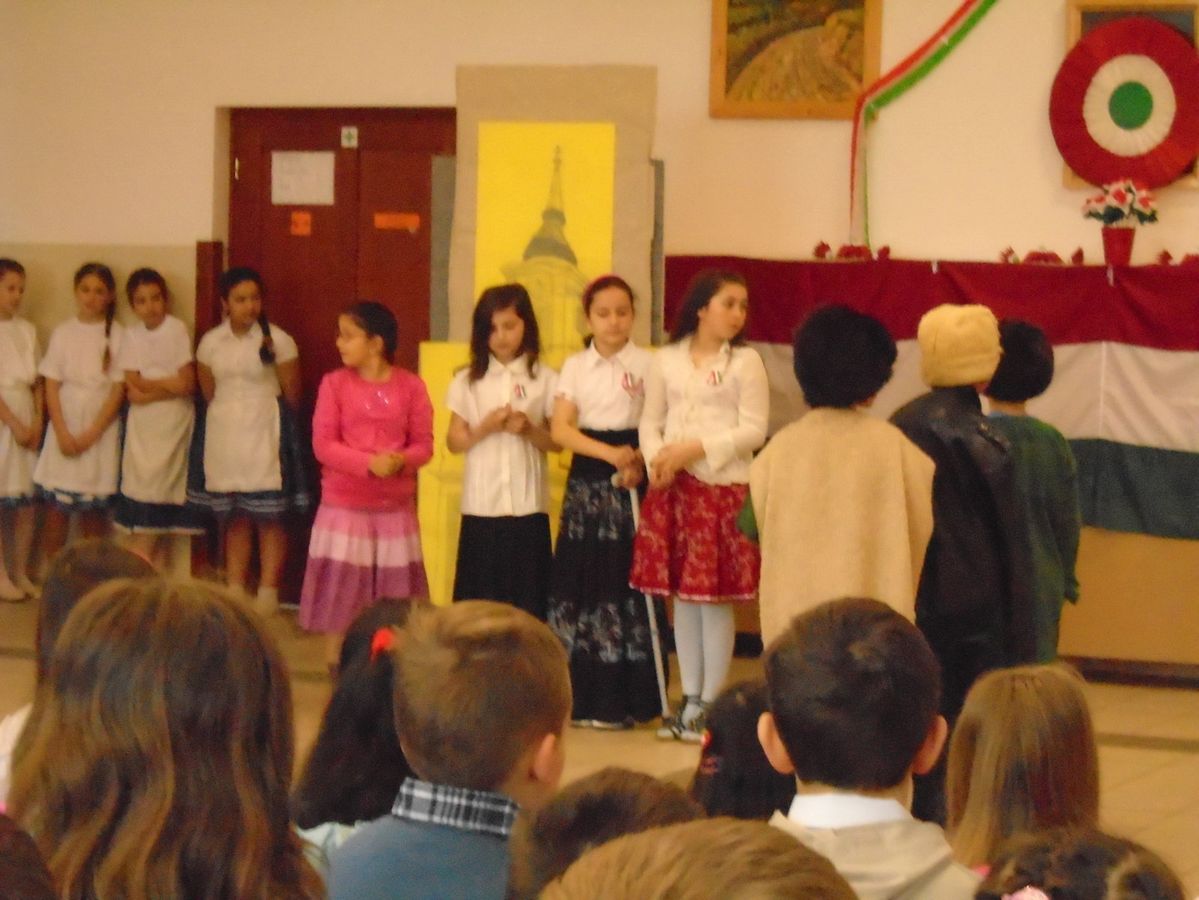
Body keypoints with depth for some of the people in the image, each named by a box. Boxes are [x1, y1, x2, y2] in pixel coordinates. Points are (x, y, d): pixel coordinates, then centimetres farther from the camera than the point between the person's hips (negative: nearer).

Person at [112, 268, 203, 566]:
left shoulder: (177, 330, -3)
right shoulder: (132, 336, 7)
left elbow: (187, 385, -8)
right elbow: (132, 390, 1)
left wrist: (148, 387, -9)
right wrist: (167, 384, -6)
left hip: (173, 423, -3)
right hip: (142, 426, 3)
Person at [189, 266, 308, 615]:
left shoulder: (277, 341, -6)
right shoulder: (210, 343, 5)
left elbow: (291, 394, 0)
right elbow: (208, 393, 13)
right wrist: (226, 417, 8)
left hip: (264, 433, -4)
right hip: (224, 433, 4)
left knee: (268, 517, -3)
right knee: (233, 517, 10)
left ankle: (268, 593, 3)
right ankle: (235, 591, 17)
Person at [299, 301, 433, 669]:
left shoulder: (410, 386, -1)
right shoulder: (335, 383, -3)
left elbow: (424, 444, 0)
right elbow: (323, 444, -8)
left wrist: (401, 461, -22)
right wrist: (369, 463, -22)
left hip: (396, 506, 1)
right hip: (344, 504, -1)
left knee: (393, 591, 7)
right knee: (339, 585, 1)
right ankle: (334, 664, 12)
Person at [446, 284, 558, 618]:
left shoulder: (544, 379, 3)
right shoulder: (468, 381, 5)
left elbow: (556, 442, 5)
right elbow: (454, 441, 6)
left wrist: (529, 430, -15)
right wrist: (485, 428, -13)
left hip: (528, 505, -1)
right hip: (482, 505, 1)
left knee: (526, 597, -1)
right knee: (480, 598, 1)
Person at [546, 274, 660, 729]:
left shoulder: (647, 363, 1)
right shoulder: (575, 366, 8)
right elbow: (560, 429, -1)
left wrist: (639, 462, -21)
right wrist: (609, 453, -15)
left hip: (632, 483, -2)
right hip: (587, 481, 2)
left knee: (627, 583, -5)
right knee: (583, 582, 0)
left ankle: (622, 699, 1)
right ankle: (583, 695, 6)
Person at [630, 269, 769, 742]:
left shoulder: (746, 362, -1)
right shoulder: (666, 360, 10)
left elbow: (754, 430, -6)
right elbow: (651, 420, 10)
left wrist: (696, 450, -14)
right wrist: (657, 458, -10)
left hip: (722, 486, -3)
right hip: (672, 489, 3)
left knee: (715, 598, -2)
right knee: (682, 596, 7)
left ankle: (710, 703, 5)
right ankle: (689, 700, 16)